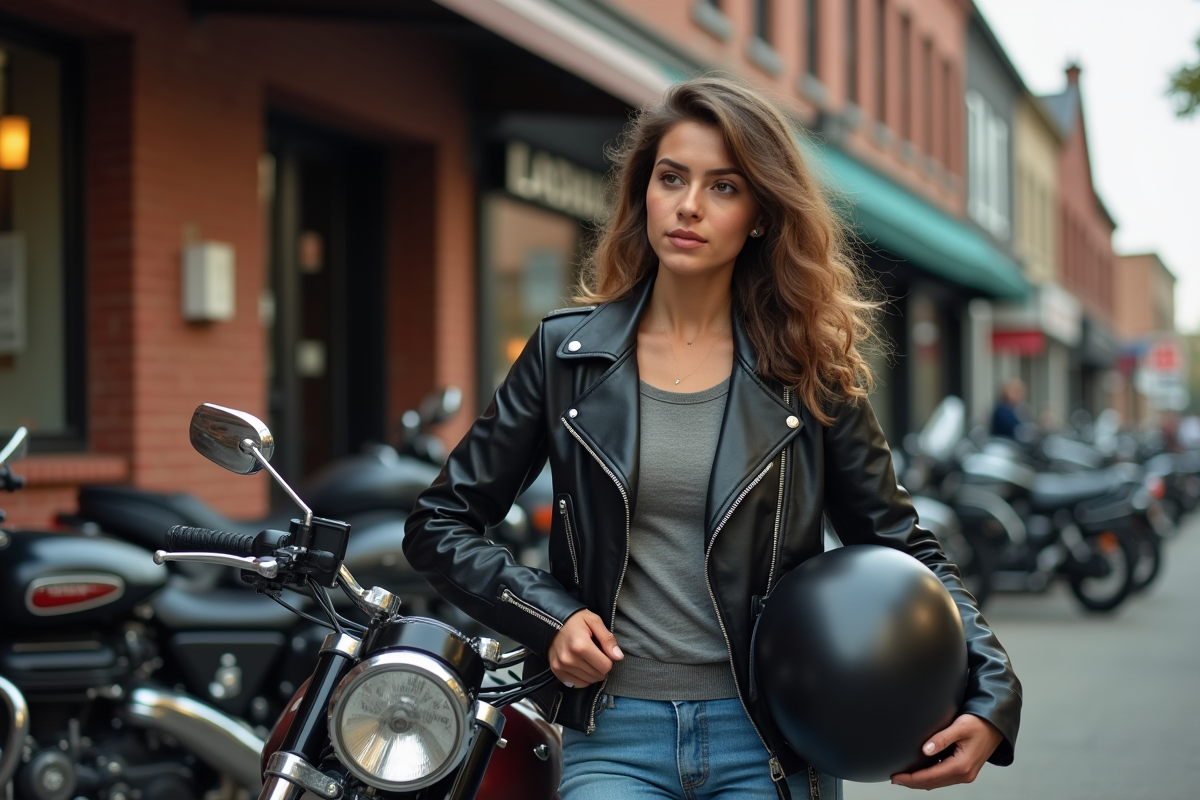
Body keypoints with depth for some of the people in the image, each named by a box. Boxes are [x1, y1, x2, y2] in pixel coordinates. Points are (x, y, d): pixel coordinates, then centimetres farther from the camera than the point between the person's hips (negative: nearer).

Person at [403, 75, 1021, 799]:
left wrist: (991, 694, -8)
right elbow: (439, 525, 9)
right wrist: (548, 618, -5)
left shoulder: (809, 372, 4)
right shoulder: (567, 353, 5)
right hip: (614, 741, 0)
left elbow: (903, 547, 6)